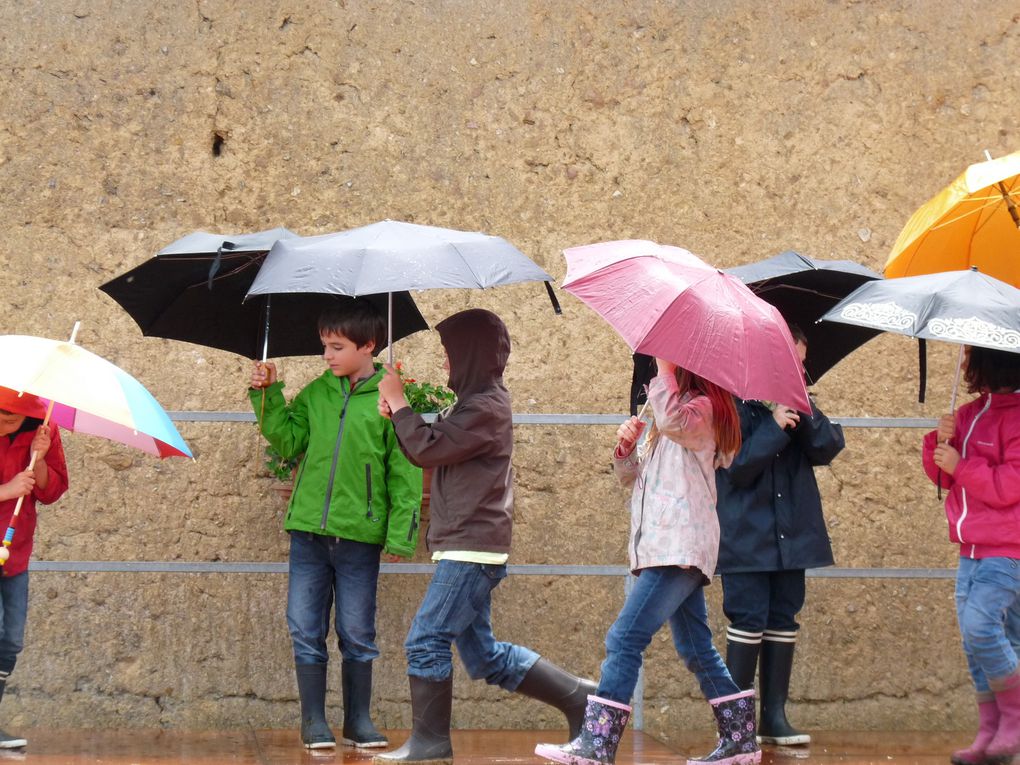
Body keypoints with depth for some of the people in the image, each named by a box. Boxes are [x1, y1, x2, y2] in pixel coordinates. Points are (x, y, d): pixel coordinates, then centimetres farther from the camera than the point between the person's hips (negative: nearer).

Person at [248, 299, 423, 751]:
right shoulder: (315, 394, 8)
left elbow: (404, 473, -4)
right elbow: (288, 441, 6)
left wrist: (400, 534, -8)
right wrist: (268, 396, -3)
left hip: (359, 535, -3)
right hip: (308, 531, 3)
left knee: (357, 634, 7)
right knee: (306, 631, 4)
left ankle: (358, 721, 18)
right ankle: (313, 722, 12)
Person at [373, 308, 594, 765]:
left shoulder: (485, 408, -14)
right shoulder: (477, 403, 19)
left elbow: (428, 450, -18)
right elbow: (433, 451, 20)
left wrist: (398, 404, -6)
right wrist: (398, 417, 6)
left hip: (472, 549, -10)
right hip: (470, 548, 10)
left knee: (426, 641, -8)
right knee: (484, 655, 12)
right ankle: (577, 696, 15)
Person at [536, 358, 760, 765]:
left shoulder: (703, 406, -5)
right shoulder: (669, 420, 24)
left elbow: (673, 421, -30)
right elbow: (630, 474, 24)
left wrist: (665, 369, -20)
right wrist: (627, 445, 3)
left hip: (681, 546, -10)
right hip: (667, 548, 10)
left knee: (625, 638, -16)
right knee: (696, 649, 12)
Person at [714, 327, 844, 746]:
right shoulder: (734, 403, -6)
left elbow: (828, 449, -1)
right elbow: (736, 468, -12)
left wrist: (805, 414, -16)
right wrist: (774, 427, -20)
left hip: (792, 534, 6)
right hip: (747, 535, -6)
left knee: (783, 618, 7)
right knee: (749, 618, -7)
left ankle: (775, 715, 12)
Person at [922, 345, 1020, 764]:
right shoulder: (968, 415, 13)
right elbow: (942, 475, 16)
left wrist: (960, 466, -16)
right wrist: (940, 442, -2)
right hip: (973, 549, 9)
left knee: (979, 625, -19)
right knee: (976, 639, 7)